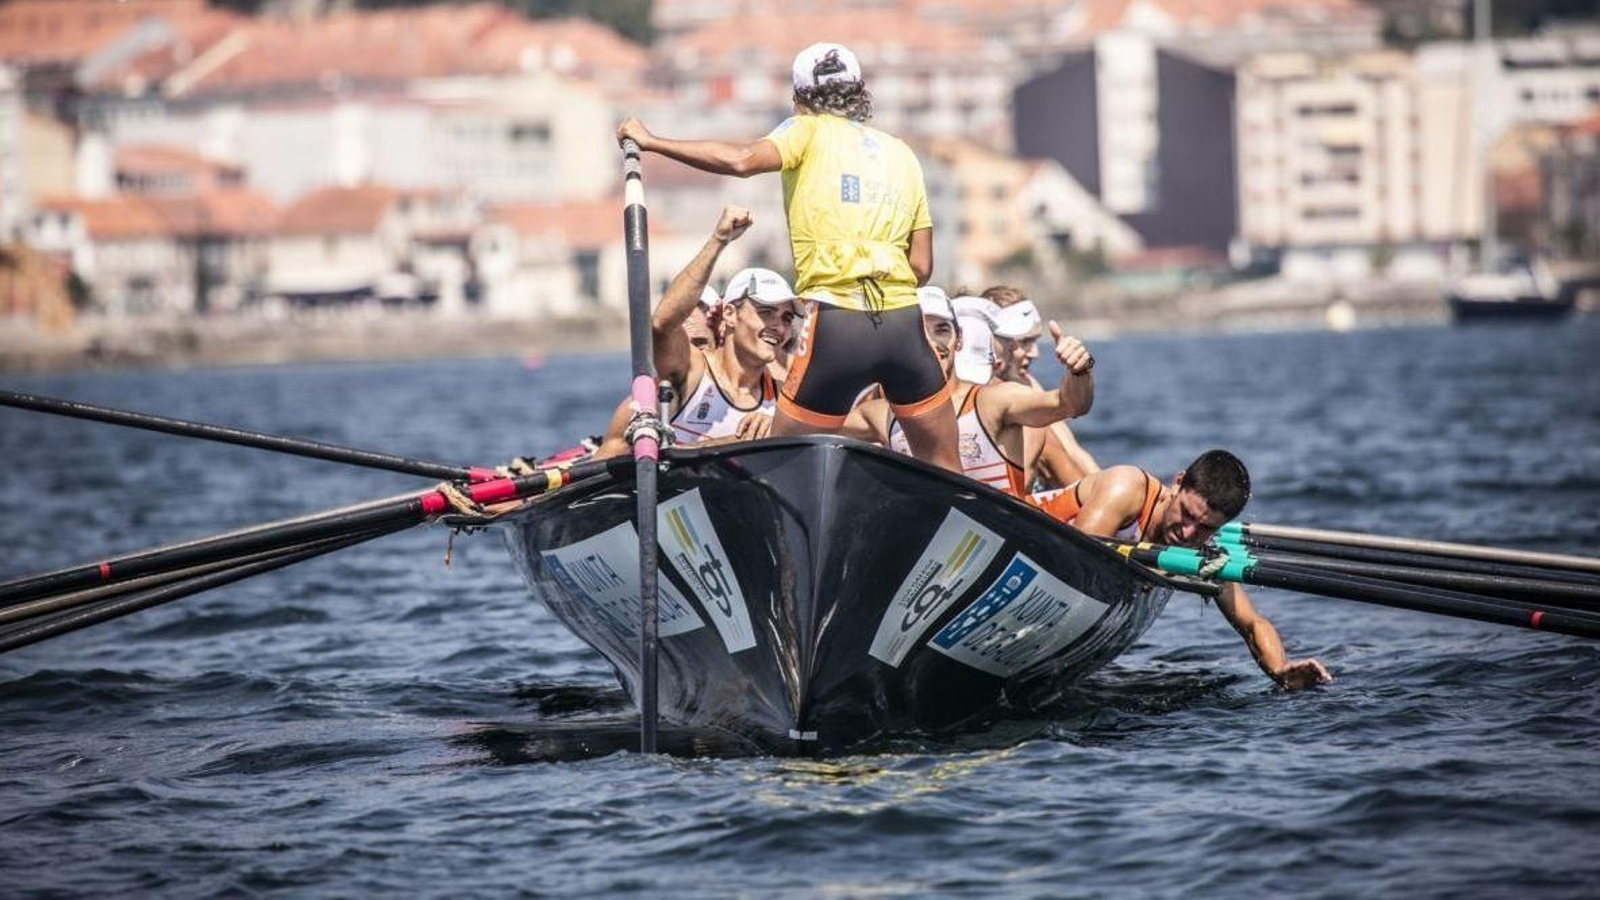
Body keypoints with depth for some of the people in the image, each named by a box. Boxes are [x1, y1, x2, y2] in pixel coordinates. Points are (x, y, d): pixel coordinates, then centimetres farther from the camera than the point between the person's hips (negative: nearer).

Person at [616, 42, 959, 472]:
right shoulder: (902, 153, 19)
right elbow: (922, 267, 13)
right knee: (944, 468, 15)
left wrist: (652, 142, -5)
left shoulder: (809, 131, 7)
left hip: (837, 324, -4)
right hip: (904, 321, 4)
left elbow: (741, 160, -13)